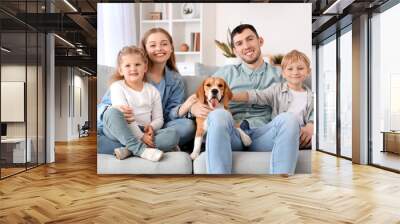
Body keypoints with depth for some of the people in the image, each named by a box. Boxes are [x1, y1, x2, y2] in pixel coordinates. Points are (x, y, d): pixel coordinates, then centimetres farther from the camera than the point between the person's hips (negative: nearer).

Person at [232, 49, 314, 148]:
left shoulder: (310, 96, 15)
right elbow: (255, 95, 2)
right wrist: (231, 97, -12)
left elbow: (313, 117, 9)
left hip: (300, 133, 1)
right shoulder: (277, 89, 11)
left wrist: (309, 128, -15)